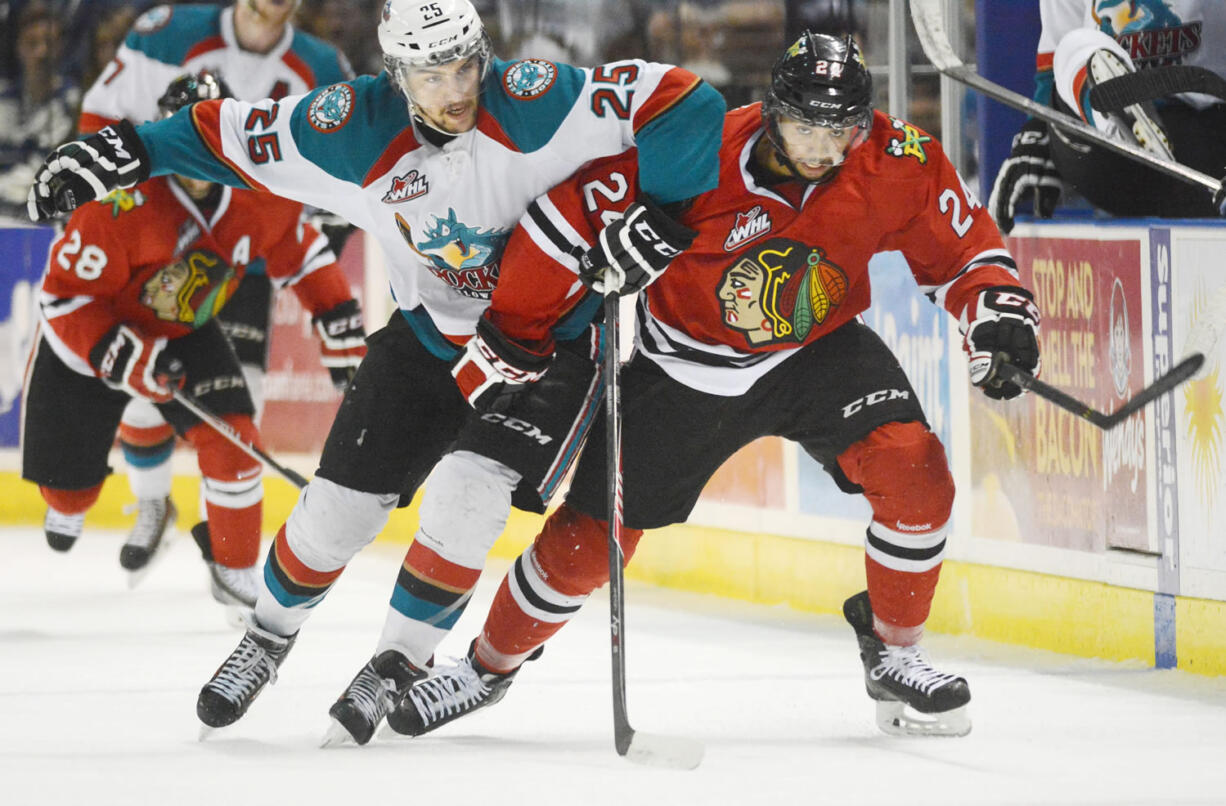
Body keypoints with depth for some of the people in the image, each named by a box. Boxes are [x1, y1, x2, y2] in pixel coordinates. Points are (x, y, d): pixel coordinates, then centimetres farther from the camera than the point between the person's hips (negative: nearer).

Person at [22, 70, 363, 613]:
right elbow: (65, 295, -29)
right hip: (91, 331, -3)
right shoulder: (124, 202, -35)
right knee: (69, 479, 7)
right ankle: (67, 508, 48)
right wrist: (122, 355, -37)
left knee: (231, 439, -18)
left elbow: (299, 252, 2)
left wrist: (341, 319, -4)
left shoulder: (258, 197, -18)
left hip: (187, 333, 3)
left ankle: (234, 569, 2)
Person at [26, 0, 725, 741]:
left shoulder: (536, 106, -27)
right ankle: (270, 636, 31)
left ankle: (402, 659, 1)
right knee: (341, 504, 2)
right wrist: (126, 151, -15)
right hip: (432, 335, 3)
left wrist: (656, 212, -33)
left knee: (468, 492, -22)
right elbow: (234, 135, -7)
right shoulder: (357, 130, -18)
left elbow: (682, 102, -28)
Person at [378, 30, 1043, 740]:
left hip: (817, 349, 2)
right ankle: (492, 664, 28)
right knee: (590, 538, 0)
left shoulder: (898, 164, -20)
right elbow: (567, 215, -20)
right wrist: (515, 333, -11)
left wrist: (998, 309, -26)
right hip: (686, 360, -2)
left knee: (914, 472, -23)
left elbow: (961, 247, -5)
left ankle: (893, 654, -1)